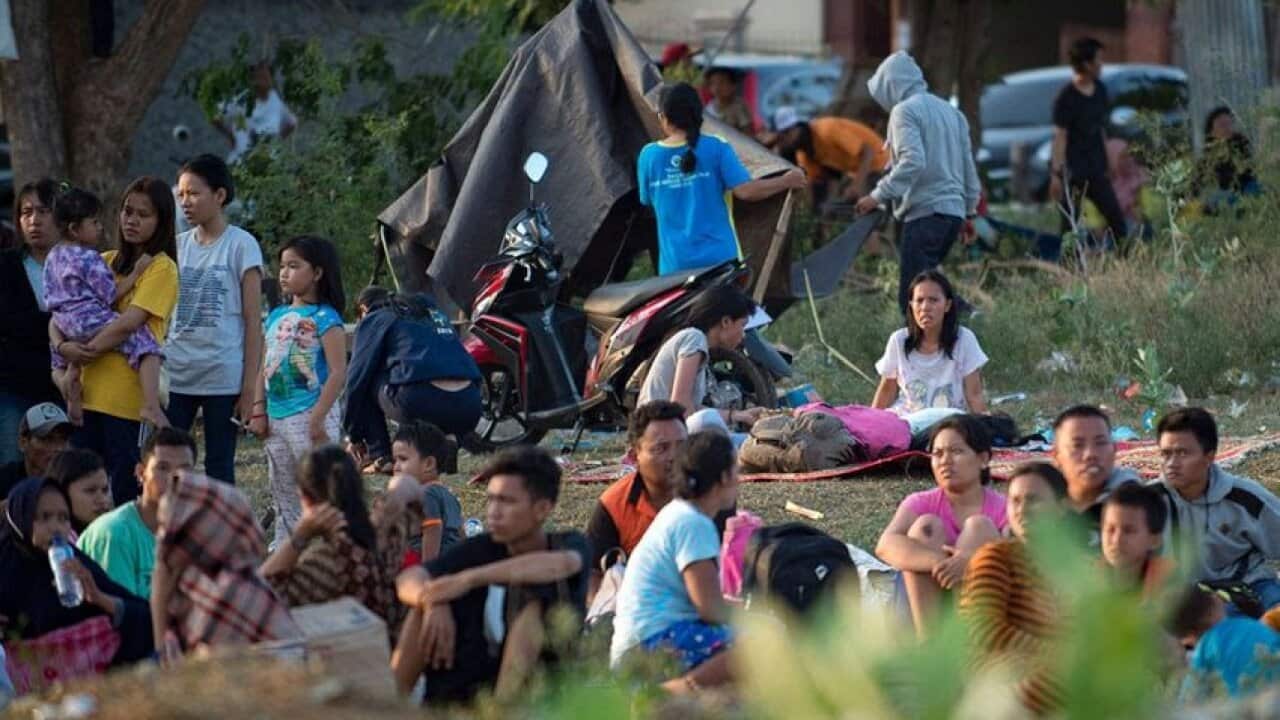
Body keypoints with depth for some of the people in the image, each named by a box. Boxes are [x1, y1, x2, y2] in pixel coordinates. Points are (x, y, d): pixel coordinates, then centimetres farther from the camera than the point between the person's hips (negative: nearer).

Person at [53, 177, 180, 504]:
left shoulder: (161, 268, -4)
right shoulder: (106, 262, 16)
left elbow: (129, 323, -15)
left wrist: (84, 351, -12)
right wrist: (64, 345, -7)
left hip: (128, 399, -6)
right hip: (89, 391, 6)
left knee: (125, 492, -3)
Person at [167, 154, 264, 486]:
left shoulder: (241, 245, -3)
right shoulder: (178, 246, 10)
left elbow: (253, 321, -4)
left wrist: (250, 387, -8)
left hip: (222, 376, -4)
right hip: (175, 374, 4)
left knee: (219, 468, 2)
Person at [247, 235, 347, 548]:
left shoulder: (325, 318, -8)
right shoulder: (276, 317, 13)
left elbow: (337, 373, -14)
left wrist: (317, 420, -18)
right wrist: (259, 411, 7)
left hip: (309, 415, -8)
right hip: (276, 418, 8)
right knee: (283, 498, 15)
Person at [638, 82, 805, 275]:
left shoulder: (649, 156, 2)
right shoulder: (715, 149, -5)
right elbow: (745, 191, -10)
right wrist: (786, 182, 4)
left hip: (675, 266, 2)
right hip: (719, 259, -2)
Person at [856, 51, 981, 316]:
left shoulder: (904, 110, -6)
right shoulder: (950, 111, 19)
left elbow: (912, 161, -21)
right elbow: (968, 166, 22)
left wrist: (878, 195, -17)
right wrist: (970, 209, 30)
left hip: (925, 211, -9)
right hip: (954, 210, 9)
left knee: (913, 298, -10)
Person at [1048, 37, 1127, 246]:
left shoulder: (1100, 91, 8)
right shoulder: (1067, 97, -13)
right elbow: (1060, 136, -14)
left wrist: (1106, 164, 18)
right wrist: (1057, 173, -18)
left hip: (1096, 170, 7)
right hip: (1072, 172, -7)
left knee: (1116, 218, 4)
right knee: (1071, 225, -2)